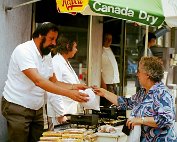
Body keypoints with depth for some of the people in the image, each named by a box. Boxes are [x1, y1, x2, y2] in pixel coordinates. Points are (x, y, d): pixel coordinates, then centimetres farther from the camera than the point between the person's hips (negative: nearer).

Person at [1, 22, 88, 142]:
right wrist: (69, 94, -32)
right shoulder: (24, 51, -18)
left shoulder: (47, 57, 8)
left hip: (37, 109, 8)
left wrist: (74, 87, -8)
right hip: (17, 107, -7)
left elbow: (54, 82, 11)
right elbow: (38, 81, -29)